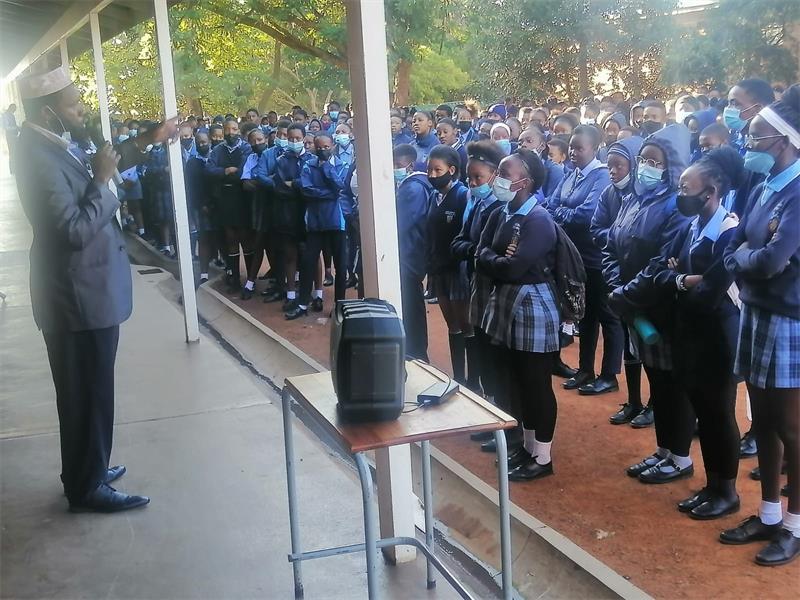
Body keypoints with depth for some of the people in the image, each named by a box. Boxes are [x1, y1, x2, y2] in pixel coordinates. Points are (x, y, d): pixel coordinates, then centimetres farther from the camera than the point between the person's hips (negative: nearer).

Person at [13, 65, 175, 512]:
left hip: (83, 290, 10)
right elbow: (76, 230, -29)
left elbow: (93, 168, 24)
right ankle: (88, 488, 17)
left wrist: (145, 143, 17)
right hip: (80, 296, -10)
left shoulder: (53, 144, 6)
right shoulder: (41, 157, -25)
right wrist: (101, 182, -20)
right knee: (89, 394, 3)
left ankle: (88, 471, 36)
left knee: (85, 391, 21)